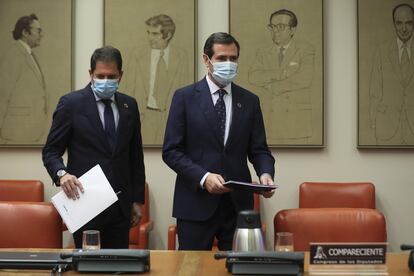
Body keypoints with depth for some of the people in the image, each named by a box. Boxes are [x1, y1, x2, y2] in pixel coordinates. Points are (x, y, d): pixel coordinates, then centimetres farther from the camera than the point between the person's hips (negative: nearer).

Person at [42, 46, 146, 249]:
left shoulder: (129, 105, 9)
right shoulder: (71, 103, -3)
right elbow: (51, 151, -1)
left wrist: (137, 200, 12)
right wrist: (62, 173, -22)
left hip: (121, 205, 4)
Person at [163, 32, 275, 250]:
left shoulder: (249, 101, 10)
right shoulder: (185, 97, 1)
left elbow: (258, 150, 10)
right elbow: (171, 151, -3)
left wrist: (265, 173, -12)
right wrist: (203, 177, -16)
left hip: (238, 204, 3)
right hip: (196, 203, -2)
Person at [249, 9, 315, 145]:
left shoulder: (306, 50, 2)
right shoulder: (263, 54, 12)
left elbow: (304, 79, -14)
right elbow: (253, 77, -6)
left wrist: (272, 87, -8)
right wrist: (282, 73, -17)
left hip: (297, 122, -3)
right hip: (271, 122, 3)